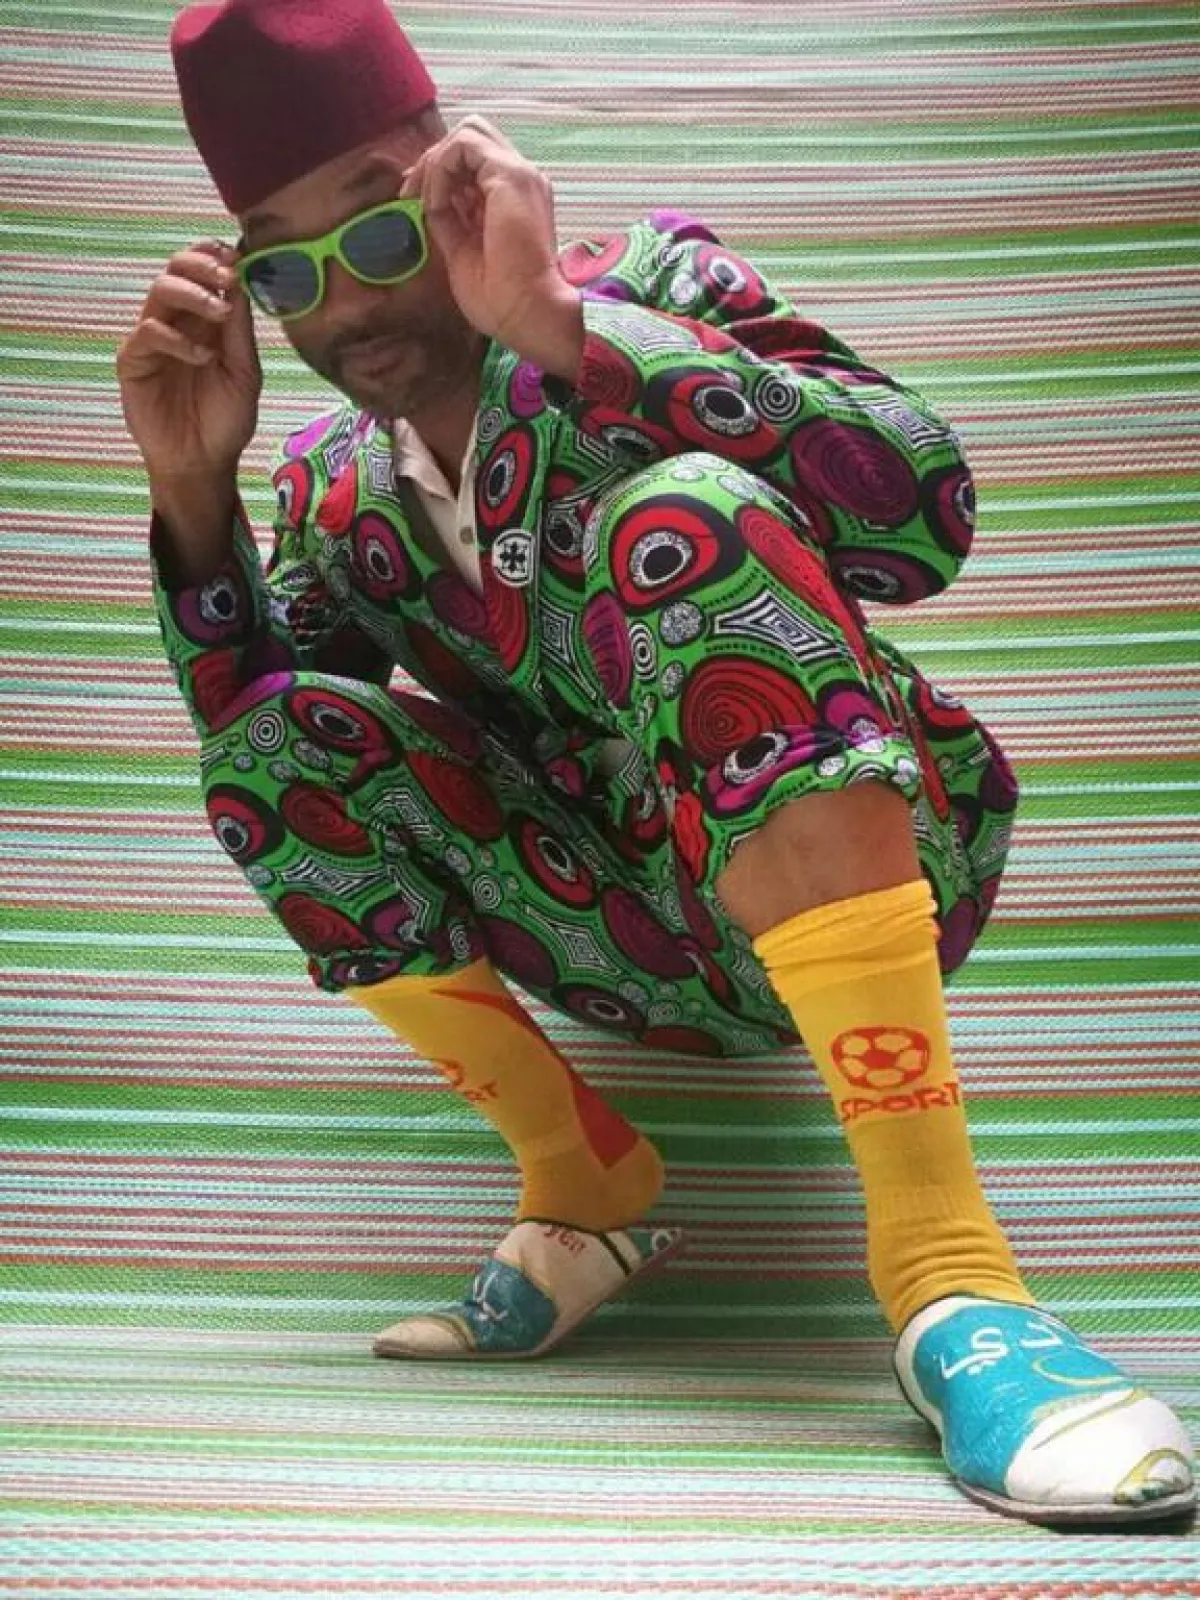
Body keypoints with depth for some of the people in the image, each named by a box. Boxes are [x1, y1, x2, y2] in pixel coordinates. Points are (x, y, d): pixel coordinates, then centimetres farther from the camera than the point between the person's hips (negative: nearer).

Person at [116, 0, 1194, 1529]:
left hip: (875, 882, -4)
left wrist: (564, 327, -30)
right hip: (651, 962, 4)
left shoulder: (646, 281, -7)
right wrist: (195, 490, -11)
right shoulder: (337, 492, 7)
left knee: (681, 517, -32)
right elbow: (259, 748, 0)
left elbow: (922, 506, -24)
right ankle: (583, 1187, -3)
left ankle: (943, 1264, -39)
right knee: (280, 736, -14)